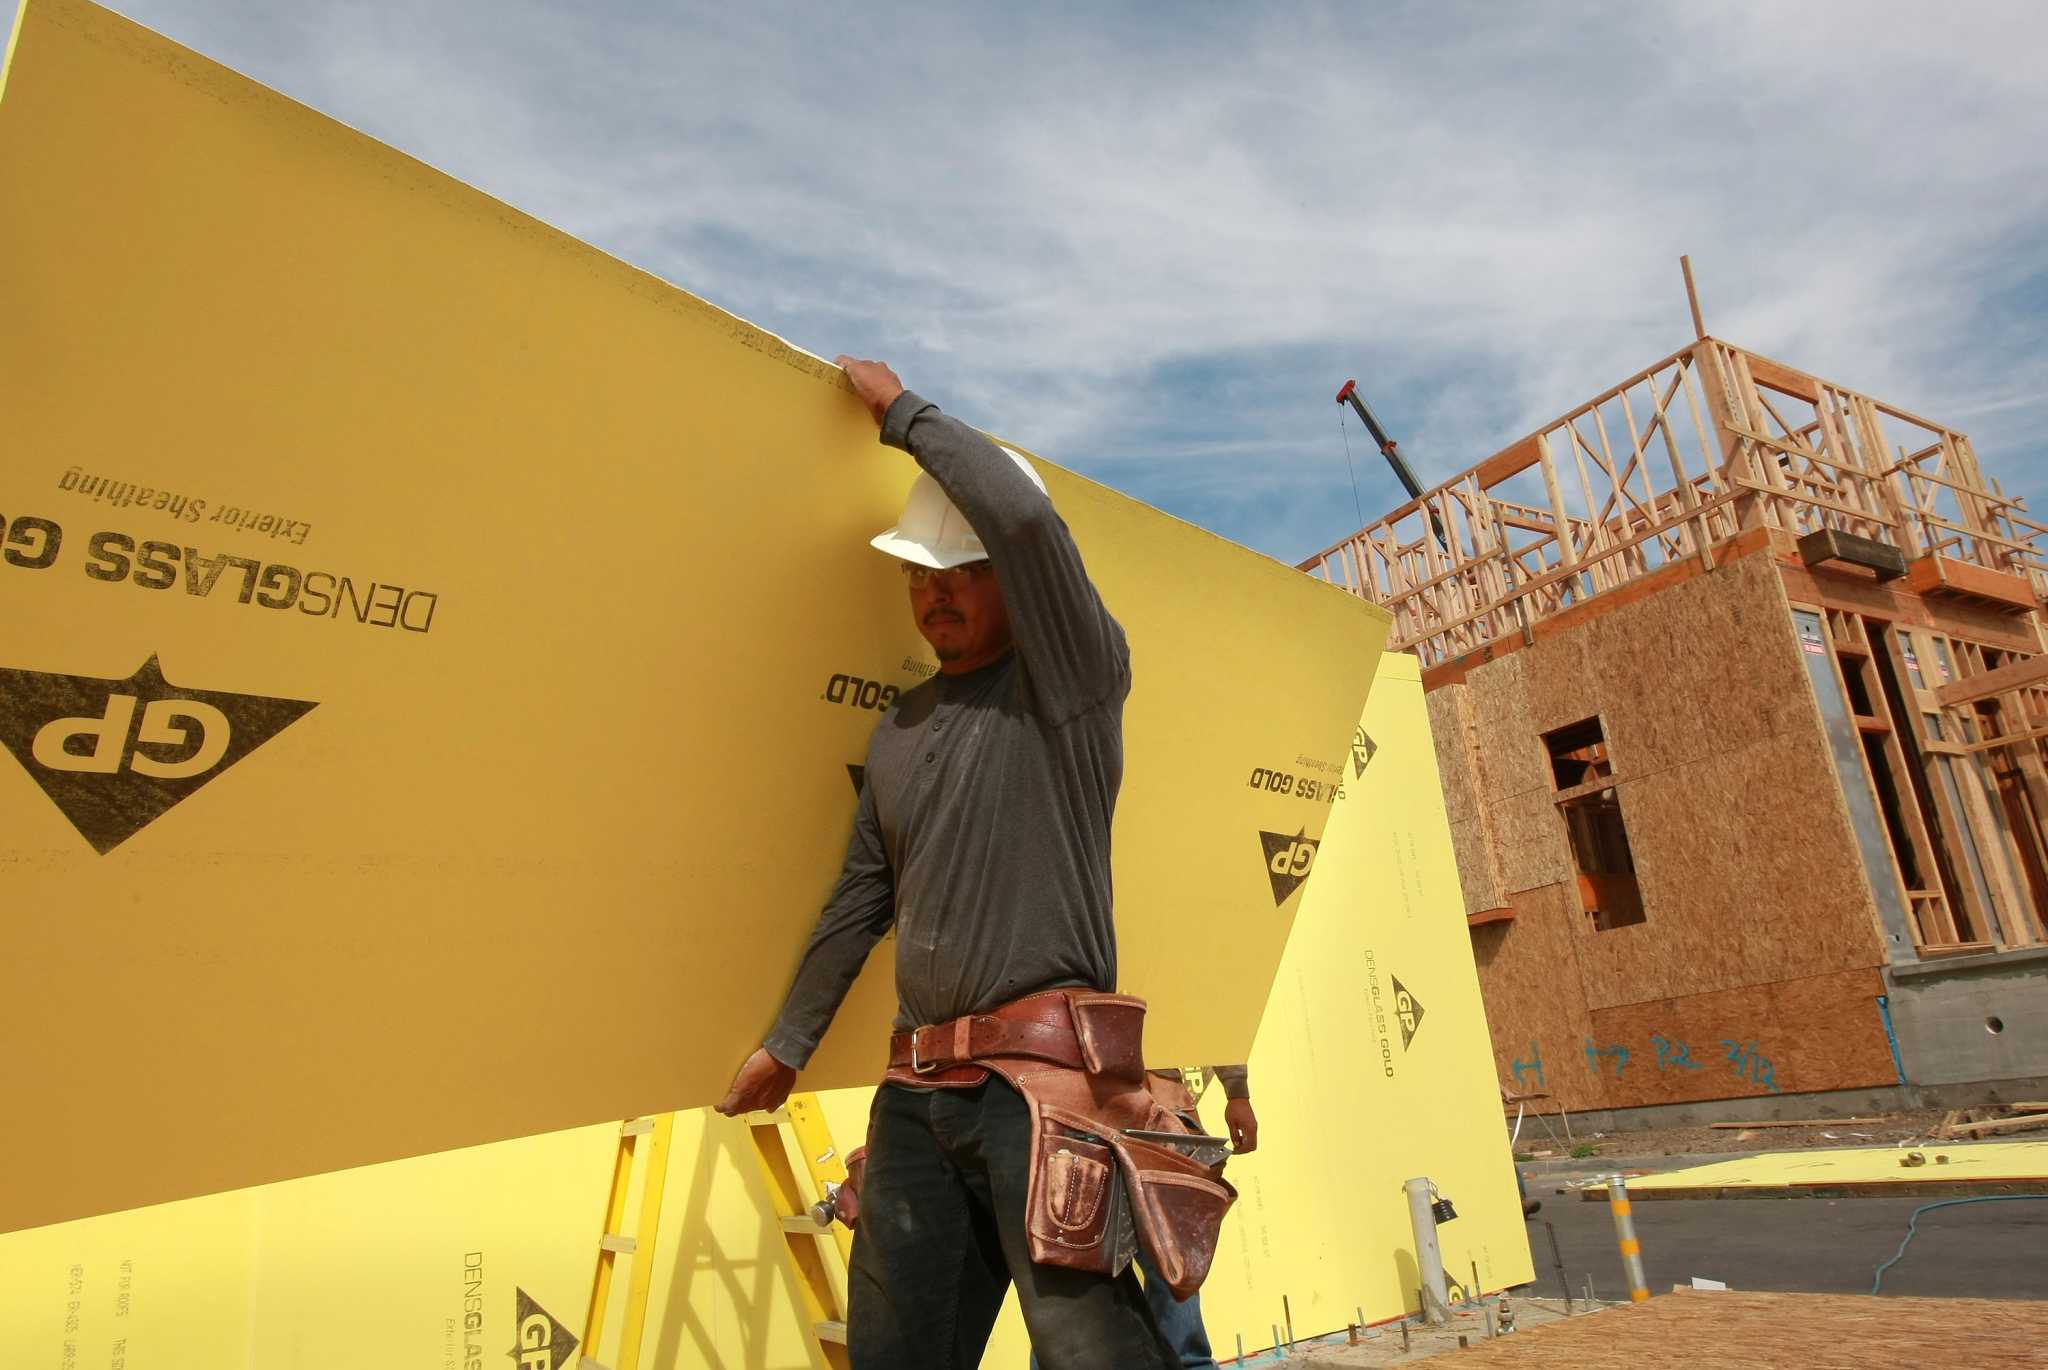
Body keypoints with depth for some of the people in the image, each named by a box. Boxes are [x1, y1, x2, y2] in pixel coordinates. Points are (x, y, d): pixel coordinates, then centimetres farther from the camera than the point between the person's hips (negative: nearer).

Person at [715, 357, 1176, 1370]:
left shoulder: (1073, 680, -2)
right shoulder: (900, 728, 17)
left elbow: (1024, 515, -18)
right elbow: (862, 898, 19)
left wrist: (903, 411, -4)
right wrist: (787, 1042, 19)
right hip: (915, 1092, 7)